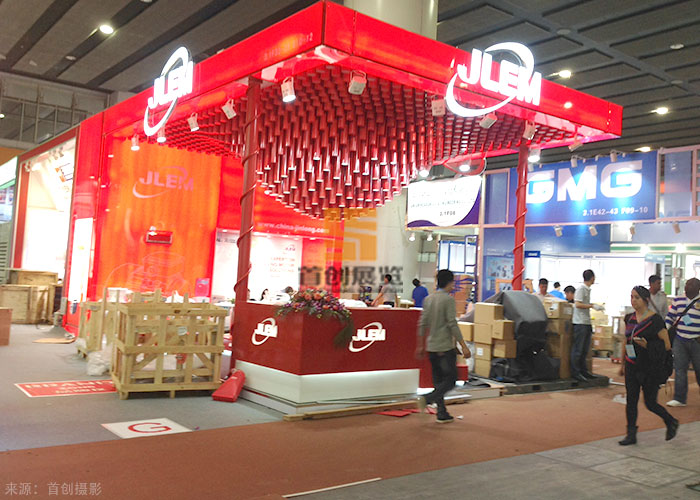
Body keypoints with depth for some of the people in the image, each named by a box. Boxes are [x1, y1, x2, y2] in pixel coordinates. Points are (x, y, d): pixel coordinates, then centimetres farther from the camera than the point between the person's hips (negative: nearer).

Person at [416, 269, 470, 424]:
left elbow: (422, 324, 12)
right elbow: (452, 324, -16)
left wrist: (420, 346, 19)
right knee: (450, 380, 1)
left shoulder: (428, 299, 10)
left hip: (432, 347, 7)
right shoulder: (448, 299, -11)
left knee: (438, 381, 12)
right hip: (446, 347, -7)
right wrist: (463, 346, -13)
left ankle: (442, 414, 13)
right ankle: (427, 399, -16)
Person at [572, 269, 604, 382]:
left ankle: (583, 370, 21)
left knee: (585, 349, 13)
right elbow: (577, 304, -20)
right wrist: (592, 306, -19)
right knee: (578, 349, -4)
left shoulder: (587, 290, 16)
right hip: (580, 322, -9)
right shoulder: (581, 289, -12)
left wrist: (595, 305, 23)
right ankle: (575, 372, 1)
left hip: (587, 322, 9)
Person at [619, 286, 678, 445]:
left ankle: (671, 423, 31)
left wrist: (647, 345, -25)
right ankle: (631, 434, 12)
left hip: (650, 368, -5)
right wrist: (623, 363, 18)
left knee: (650, 403, 4)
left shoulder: (655, 320, -12)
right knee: (631, 401, 4)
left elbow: (667, 345, -10)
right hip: (632, 365, 5)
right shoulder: (630, 318, 6)